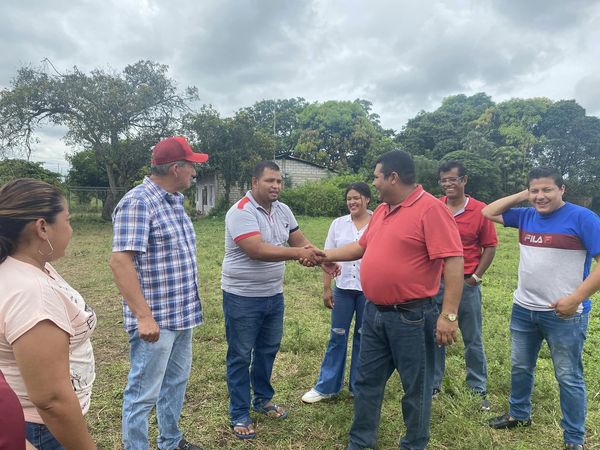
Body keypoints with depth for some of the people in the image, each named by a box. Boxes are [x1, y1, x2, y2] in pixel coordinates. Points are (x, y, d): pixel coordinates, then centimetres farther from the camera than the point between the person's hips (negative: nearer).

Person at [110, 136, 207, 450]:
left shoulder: (174, 201, 10)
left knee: (176, 382, 21)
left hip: (182, 313, 9)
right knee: (144, 393, 5)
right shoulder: (137, 203, -17)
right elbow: (120, 261, -23)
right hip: (155, 319, -9)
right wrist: (143, 316, -25)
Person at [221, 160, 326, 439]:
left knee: (268, 350, 20)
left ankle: (263, 399, 40)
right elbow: (256, 250, -30)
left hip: (273, 295, 7)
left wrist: (322, 259, -13)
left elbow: (300, 241, 5)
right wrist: (299, 253, -33)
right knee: (241, 356, 7)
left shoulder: (283, 210, 4)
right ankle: (239, 414, 22)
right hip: (242, 297, -7)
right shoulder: (241, 211, -20)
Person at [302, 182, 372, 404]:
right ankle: (326, 386, 22)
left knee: (363, 338, 12)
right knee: (337, 337, 9)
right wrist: (326, 288, 2)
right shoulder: (338, 223, 3)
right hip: (343, 288, 2)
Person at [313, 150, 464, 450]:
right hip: (374, 313, 8)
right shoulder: (381, 211, 11)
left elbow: (453, 261, -20)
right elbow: (362, 247, 23)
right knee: (367, 380, 17)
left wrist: (449, 315, -22)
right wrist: (325, 255, 20)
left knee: (415, 387, 11)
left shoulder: (430, 209, -16)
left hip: (411, 317, -8)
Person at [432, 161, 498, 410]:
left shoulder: (480, 210, -5)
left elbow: (490, 246, -1)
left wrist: (476, 277, -5)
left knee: (473, 340, 11)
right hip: (435, 284, 2)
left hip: (467, 285, -2)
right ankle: (433, 385, 28)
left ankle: (478, 390, 26)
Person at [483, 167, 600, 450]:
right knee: (520, 367, 20)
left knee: (568, 377, 9)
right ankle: (519, 414, 42)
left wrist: (576, 298, -24)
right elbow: (489, 213, 13)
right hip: (523, 309, 6)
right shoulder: (526, 216, 5)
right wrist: (521, 196, 2)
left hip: (564, 314, -6)